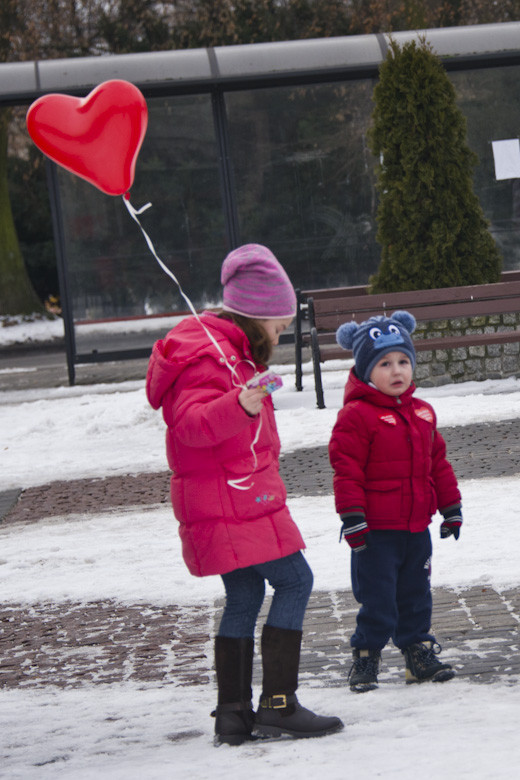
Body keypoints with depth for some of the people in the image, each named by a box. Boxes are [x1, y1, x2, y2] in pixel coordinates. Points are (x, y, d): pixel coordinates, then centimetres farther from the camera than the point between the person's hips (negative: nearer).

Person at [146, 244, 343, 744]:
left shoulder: (222, 349, 17)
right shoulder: (208, 357, -17)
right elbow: (190, 423, -30)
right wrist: (240, 406, -44)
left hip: (231, 501, 11)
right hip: (235, 501, -11)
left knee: (244, 596, 12)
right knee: (294, 580, -9)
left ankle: (234, 715, 14)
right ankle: (278, 704, -12)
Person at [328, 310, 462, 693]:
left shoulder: (422, 413, 11)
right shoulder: (356, 416, -11)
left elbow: (438, 462, 19)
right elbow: (346, 470, -14)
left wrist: (451, 507, 19)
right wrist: (352, 518, -17)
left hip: (416, 528, 6)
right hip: (376, 531, -6)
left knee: (416, 596, 15)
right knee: (377, 600, -2)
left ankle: (420, 653, 26)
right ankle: (365, 659, 10)